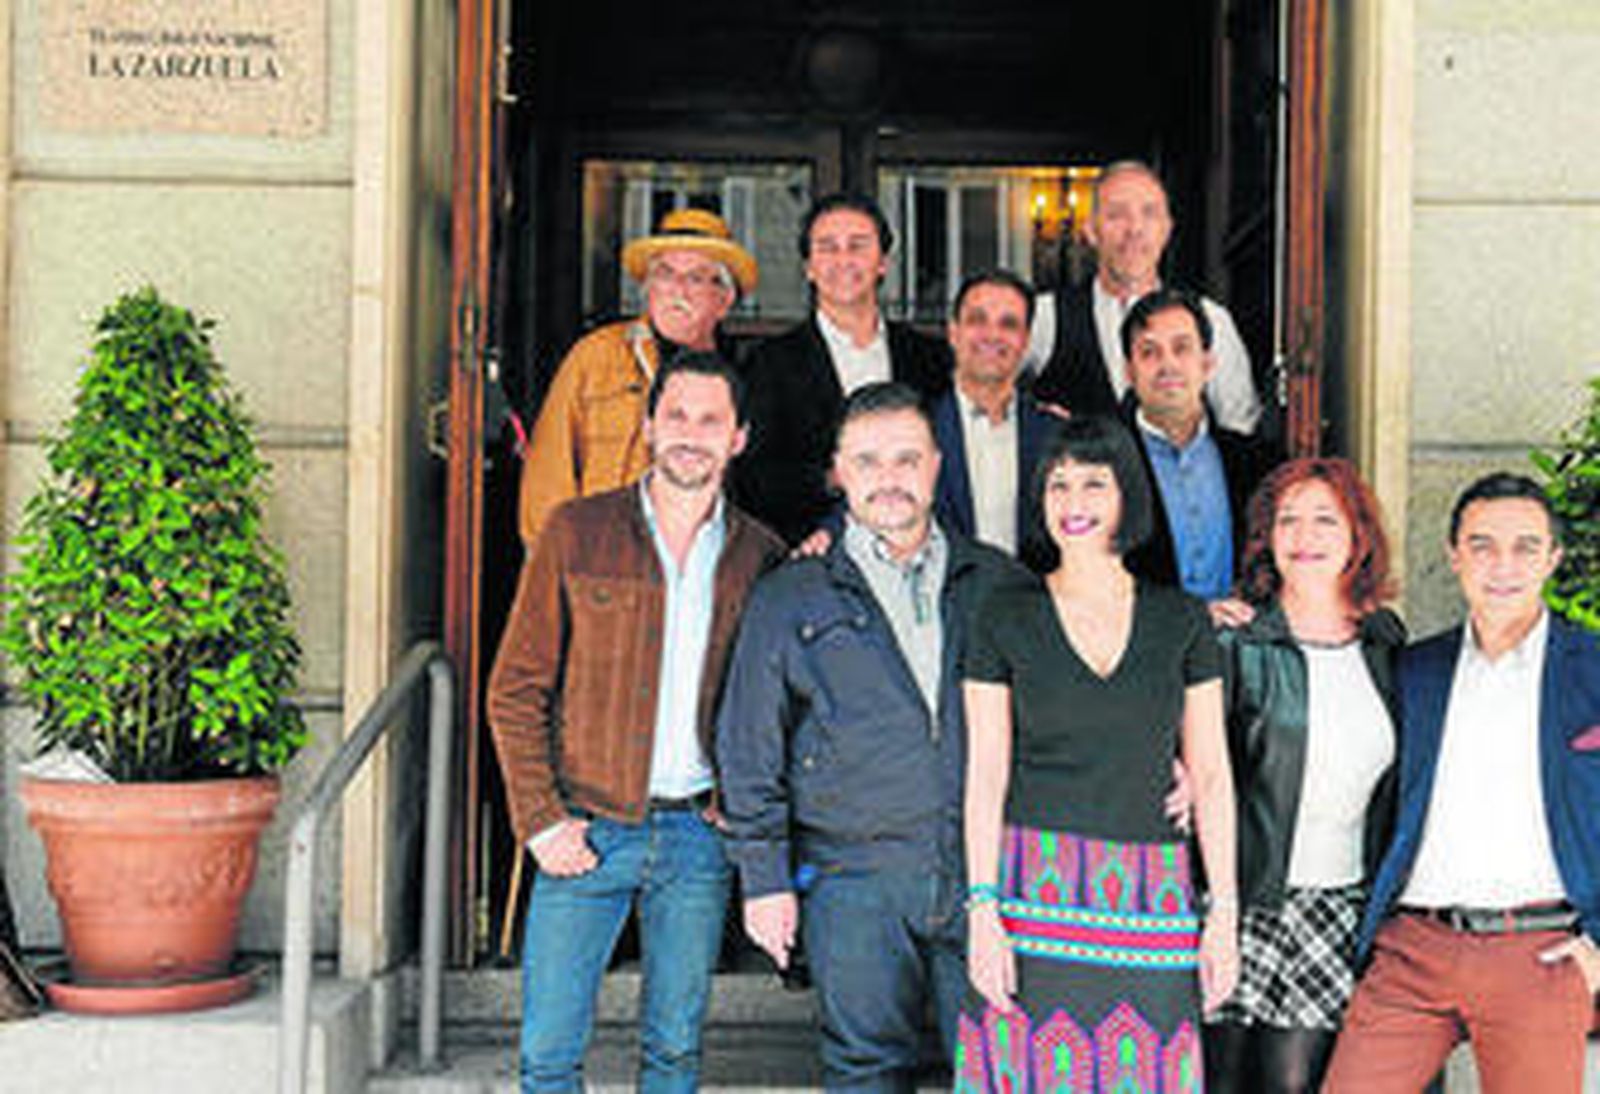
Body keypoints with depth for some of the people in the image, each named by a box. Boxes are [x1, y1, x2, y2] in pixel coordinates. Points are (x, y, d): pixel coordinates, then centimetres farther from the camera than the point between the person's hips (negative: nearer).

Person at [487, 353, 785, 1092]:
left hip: (699, 837, 2)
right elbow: (516, 689, -1)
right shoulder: (577, 532, -1)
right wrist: (539, 819, -7)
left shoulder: (759, 556, 5)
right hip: (586, 831, -1)